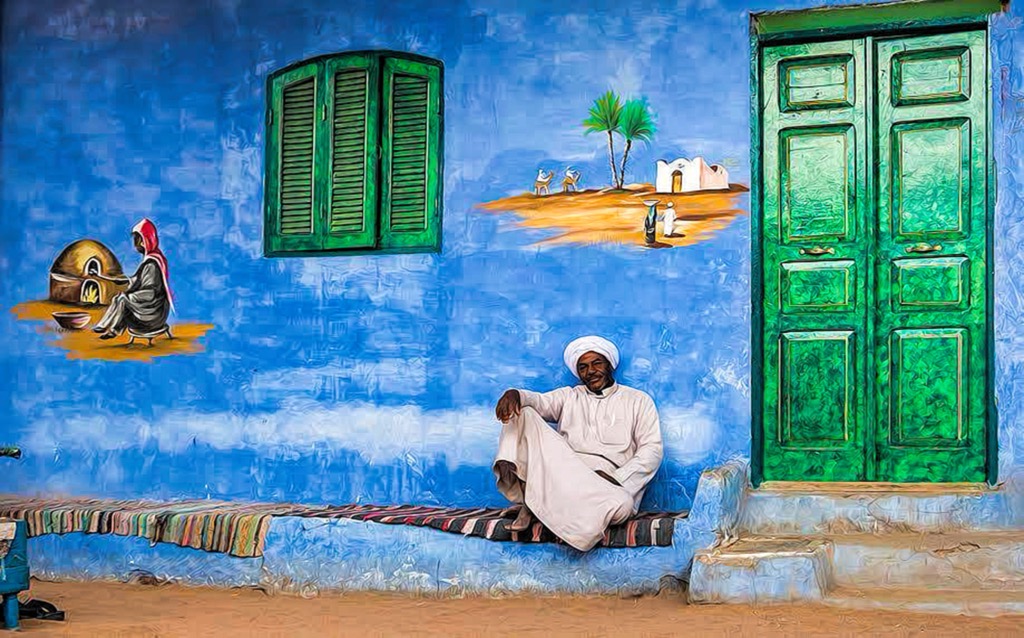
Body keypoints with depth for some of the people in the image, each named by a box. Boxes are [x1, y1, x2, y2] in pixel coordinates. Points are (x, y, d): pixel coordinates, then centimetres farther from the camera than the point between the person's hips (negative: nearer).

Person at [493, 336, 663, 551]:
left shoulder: (638, 401, 15)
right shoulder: (569, 397, 25)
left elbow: (651, 450, 4)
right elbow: (540, 401, 4)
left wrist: (615, 479, -12)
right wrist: (515, 394, -20)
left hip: (608, 479, -2)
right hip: (563, 472, 2)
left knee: (622, 503, -40)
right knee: (524, 413, -11)